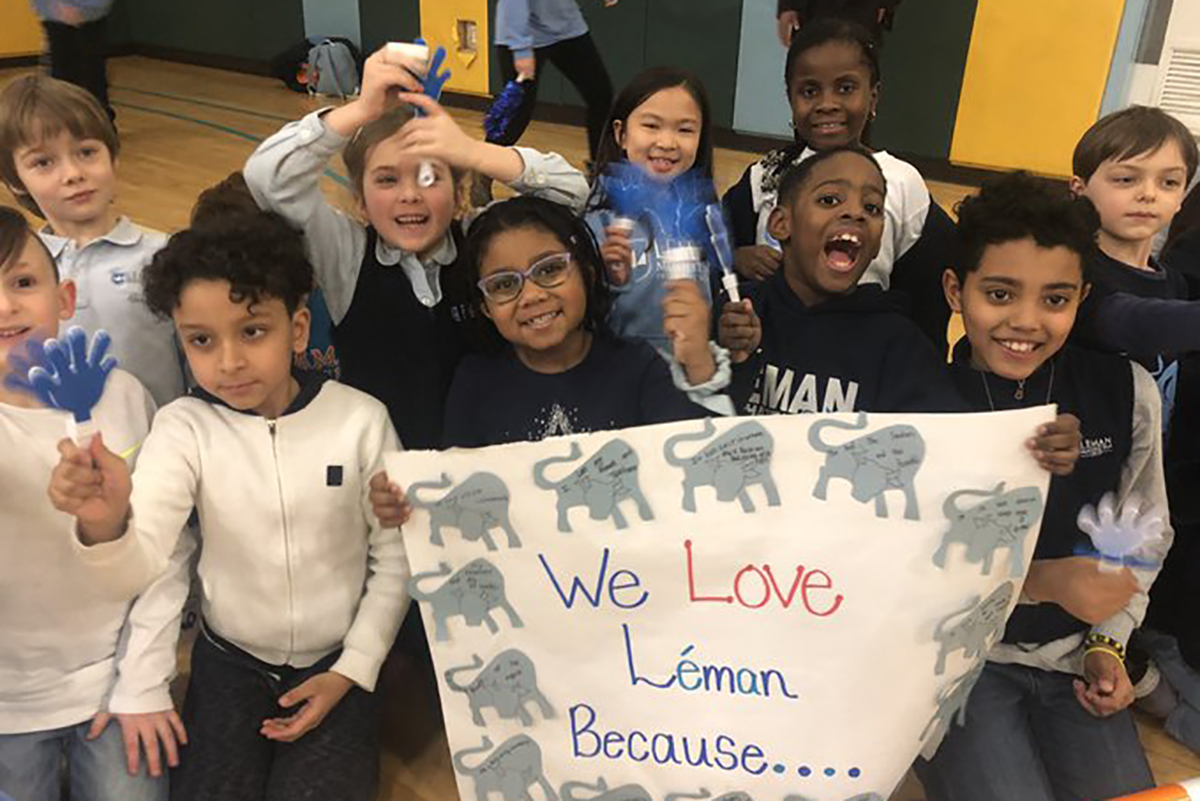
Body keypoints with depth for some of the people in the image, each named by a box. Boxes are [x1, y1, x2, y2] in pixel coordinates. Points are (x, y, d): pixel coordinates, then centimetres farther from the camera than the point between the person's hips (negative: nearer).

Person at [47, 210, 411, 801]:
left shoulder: (360, 419, -14)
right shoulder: (184, 427, -12)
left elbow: (395, 559, -5)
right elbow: (137, 567, -25)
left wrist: (353, 670, -6)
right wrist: (105, 524, -47)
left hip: (337, 664, -1)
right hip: (229, 662, 1)